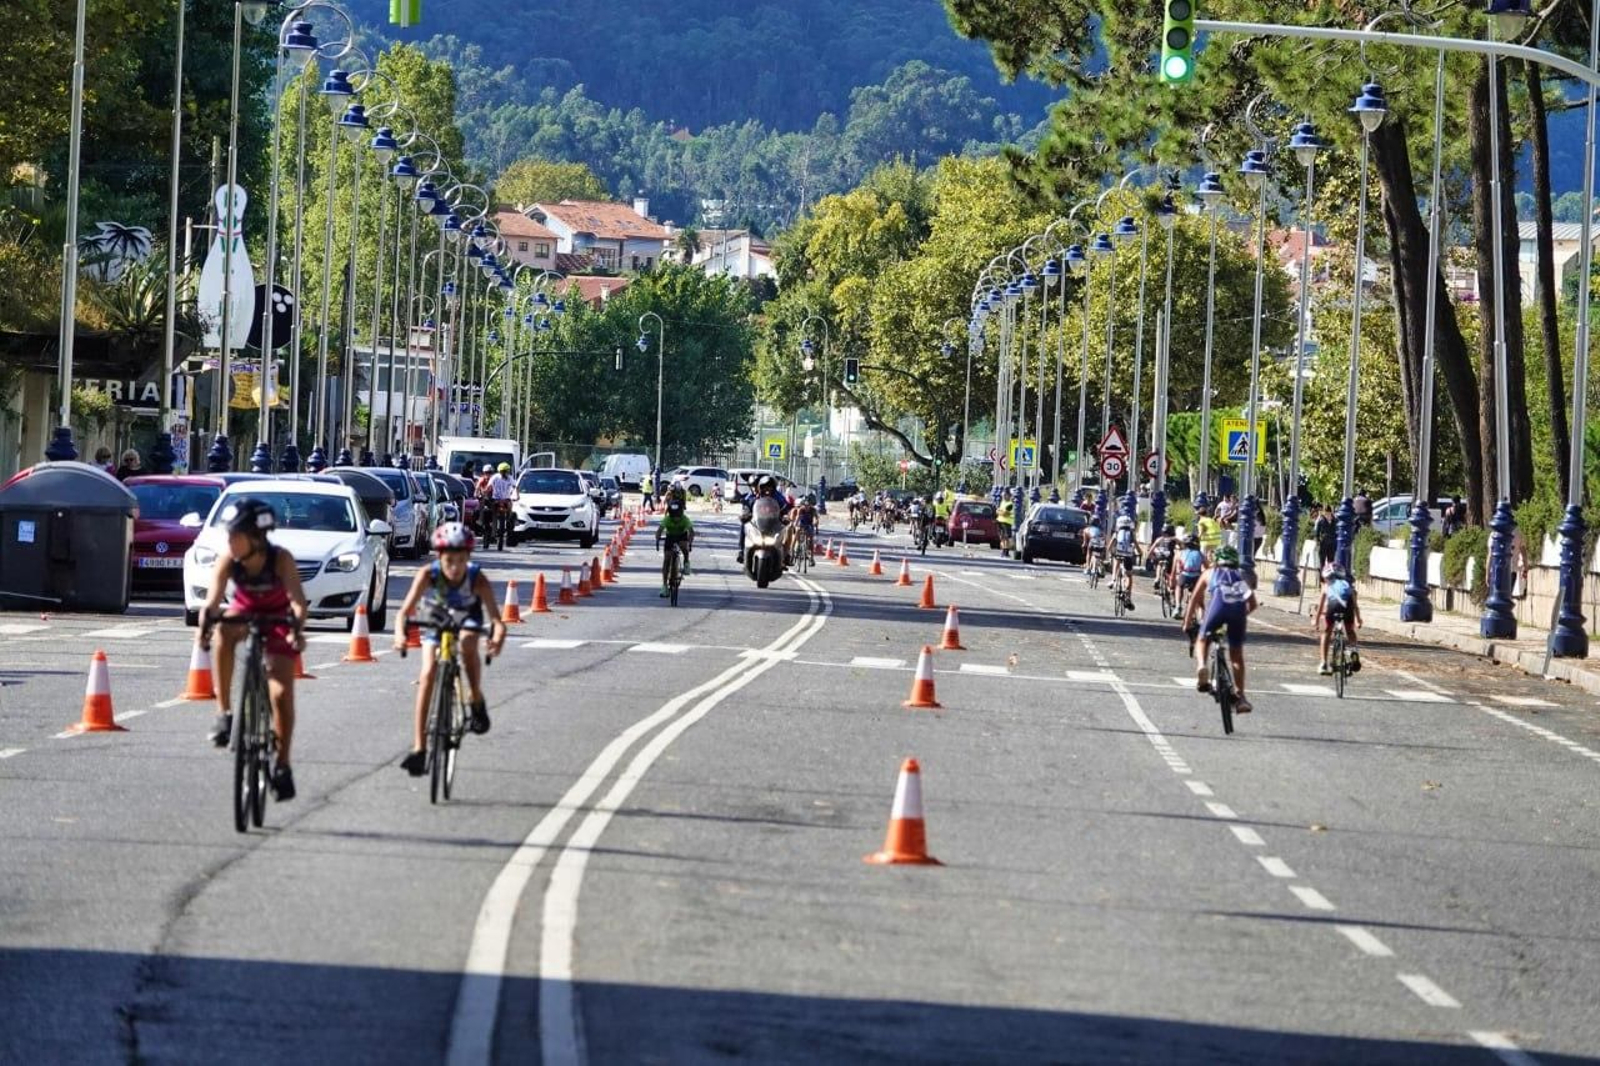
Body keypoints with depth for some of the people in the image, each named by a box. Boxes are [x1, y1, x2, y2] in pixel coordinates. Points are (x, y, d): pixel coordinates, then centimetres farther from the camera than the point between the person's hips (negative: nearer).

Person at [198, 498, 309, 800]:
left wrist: (297, 629, -59)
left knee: (281, 693, -10)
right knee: (224, 632, -35)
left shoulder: (280, 559, -30)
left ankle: (282, 766, 2)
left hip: (278, 619, -2)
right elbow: (213, 600, -32)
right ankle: (223, 712, -30)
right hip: (245, 613, 2)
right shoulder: (227, 560, -23)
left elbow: (297, 599, -39)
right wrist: (204, 625, -52)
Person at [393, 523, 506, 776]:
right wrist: (400, 633, -61)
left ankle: (476, 701, -9)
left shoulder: (477, 578, -33)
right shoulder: (428, 574, -33)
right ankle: (418, 749, -13)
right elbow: (405, 610, -40)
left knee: (467, 642, -34)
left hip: (468, 615, 0)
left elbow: (495, 617, -39)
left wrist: (498, 636, -62)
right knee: (428, 673, -14)